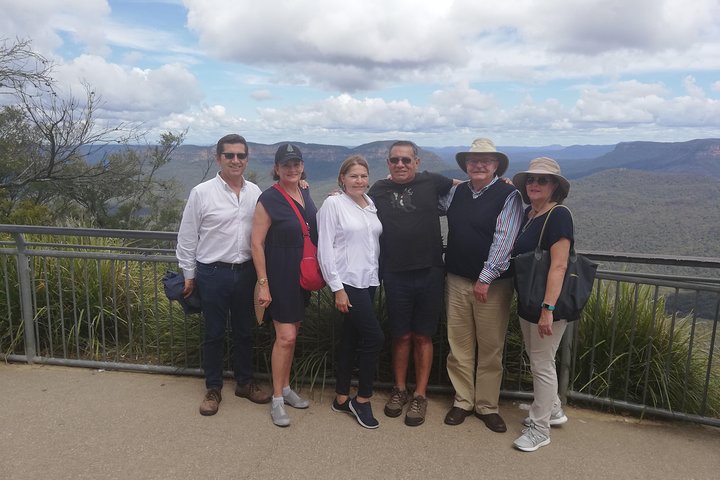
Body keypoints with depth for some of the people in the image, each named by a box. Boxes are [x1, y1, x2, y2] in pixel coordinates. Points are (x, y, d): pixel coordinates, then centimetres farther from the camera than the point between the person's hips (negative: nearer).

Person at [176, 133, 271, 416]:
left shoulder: (255, 192, 2)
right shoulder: (202, 193, -7)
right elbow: (187, 238, -2)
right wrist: (188, 275, 1)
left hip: (246, 272, 3)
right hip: (213, 274, -3)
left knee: (244, 331, 16)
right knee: (214, 334, 10)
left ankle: (244, 382, 33)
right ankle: (213, 389, 27)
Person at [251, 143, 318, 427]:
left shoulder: (305, 193, 6)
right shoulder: (268, 200, -13)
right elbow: (257, 243, -13)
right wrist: (263, 284, -15)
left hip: (302, 277, 7)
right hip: (279, 277, -6)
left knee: (291, 334, 15)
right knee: (285, 337, -6)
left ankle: (286, 388, 30)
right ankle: (277, 400, 9)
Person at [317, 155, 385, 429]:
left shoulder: (371, 204, 9)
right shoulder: (333, 204, -8)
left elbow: (375, 242, 13)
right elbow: (325, 249, -10)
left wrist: (375, 275, 4)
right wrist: (337, 288, -13)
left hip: (368, 281, 6)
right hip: (347, 281, -6)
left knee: (351, 339, 13)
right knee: (375, 337, -9)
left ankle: (342, 399, 25)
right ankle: (363, 399, 9)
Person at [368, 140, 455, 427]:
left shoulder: (431, 183, 4)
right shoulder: (378, 191, 7)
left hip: (429, 273, 0)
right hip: (396, 275, 1)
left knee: (423, 337, 8)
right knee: (401, 336, 11)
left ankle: (420, 396, 21)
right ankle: (399, 390, 30)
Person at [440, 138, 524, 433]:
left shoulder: (508, 195, -6)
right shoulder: (455, 192, 9)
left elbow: (504, 240, -14)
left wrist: (485, 279, -17)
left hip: (492, 283, -4)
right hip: (456, 280, 4)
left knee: (490, 348, 6)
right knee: (459, 345, 10)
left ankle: (486, 406, 21)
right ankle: (462, 401, 24)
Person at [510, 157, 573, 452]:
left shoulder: (558, 216, -16)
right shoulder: (527, 214, 8)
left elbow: (559, 266, -23)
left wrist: (548, 308, -28)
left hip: (546, 304, -8)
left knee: (542, 364, 3)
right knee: (538, 360, 21)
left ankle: (540, 429, 19)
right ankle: (554, 410, 41)